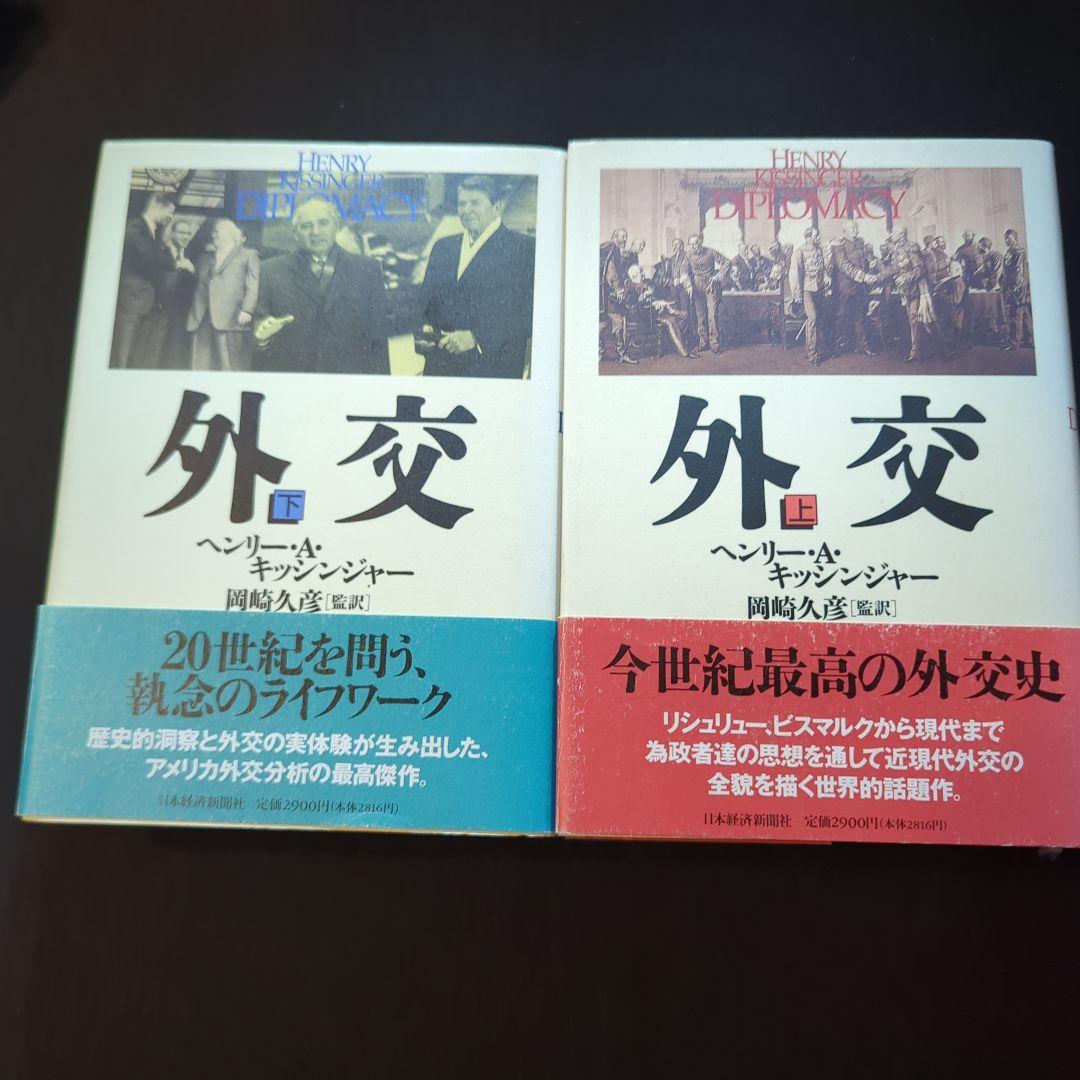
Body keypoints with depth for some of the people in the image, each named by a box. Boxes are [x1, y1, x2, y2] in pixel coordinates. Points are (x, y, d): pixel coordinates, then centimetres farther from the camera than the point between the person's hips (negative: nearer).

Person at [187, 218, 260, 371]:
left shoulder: (248, 255, 10)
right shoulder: (204, 257, 26)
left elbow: (252, 286, -1)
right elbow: (198, 286, 23)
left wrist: (246, 311, -14)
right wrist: (193, 317, 11)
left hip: (230, 319, -5)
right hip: (202, 320, 5)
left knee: (231, 366, -8)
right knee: (201, 364, 0)